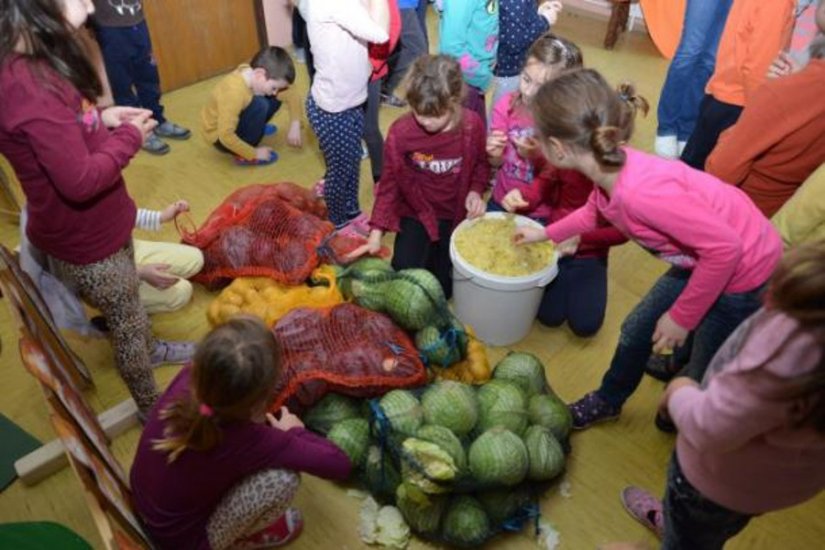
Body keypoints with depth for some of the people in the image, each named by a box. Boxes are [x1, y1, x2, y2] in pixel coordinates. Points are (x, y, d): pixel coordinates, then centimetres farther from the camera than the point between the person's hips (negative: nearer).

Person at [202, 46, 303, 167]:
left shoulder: (257, 77, -13)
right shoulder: (234, 92, -36)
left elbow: (291, 96, -3)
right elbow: (226, 136, -36)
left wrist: (295, 126, -15)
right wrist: (254, 153, -26)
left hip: (234, 123, 8)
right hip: (220, 137, -7)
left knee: (274, 100, -3)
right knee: (259, 105, -29)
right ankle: (245, 156, -15)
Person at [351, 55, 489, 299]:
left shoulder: (472, 125, -17)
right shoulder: (400, 131, -20)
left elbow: (481, 164, 3)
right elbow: (389, 182, -9)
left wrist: (475, 192, -17)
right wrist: (376, 233, -13)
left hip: (455, 213, 1)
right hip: (416, 212, 0)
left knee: (442, 286, 4)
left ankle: (437, 252, 38)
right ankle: (426, 249, 22)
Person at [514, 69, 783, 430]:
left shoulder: (640, 191, -39)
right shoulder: (612, 168, -12)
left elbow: (726, 247, -32)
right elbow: (594, 211, 12)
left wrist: (682, 317, -20)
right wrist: (545, 234, 24)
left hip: (745, 271, -8)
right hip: (707, 257, 8)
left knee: (703, 379, 10)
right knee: (636, 331, 19)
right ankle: (608, 402, 43)